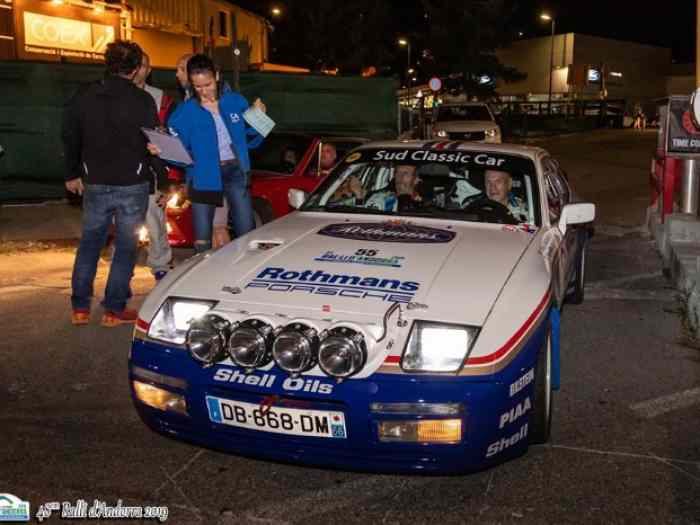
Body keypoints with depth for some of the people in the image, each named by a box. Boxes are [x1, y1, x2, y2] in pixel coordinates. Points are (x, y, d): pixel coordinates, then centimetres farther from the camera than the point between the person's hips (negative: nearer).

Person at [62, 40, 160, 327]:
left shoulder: (83, 96, 3)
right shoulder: (143, 100, -8)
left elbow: (69, 138, 10)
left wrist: (73, 174, 19)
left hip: (95, 185, 3)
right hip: (132, 185, -3)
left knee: (89, 244, 15)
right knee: (126, 247, 6)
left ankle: (80, 308, 16)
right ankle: (114, 310, 8)